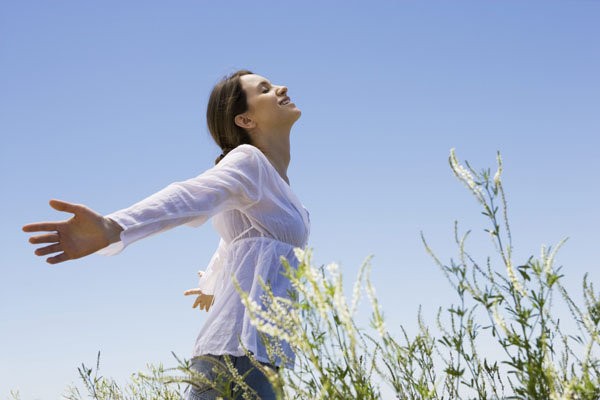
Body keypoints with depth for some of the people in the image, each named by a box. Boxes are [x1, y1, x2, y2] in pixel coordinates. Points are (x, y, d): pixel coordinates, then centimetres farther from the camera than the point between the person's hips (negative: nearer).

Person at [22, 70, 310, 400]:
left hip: (252, 352, 9)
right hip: (239, 353, -9)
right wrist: (111, 228, -42)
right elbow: (184, 198, -24)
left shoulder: (269, 176, 22)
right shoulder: (247, 161, -5)